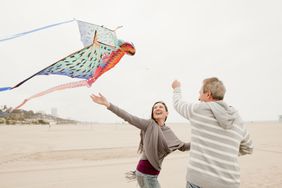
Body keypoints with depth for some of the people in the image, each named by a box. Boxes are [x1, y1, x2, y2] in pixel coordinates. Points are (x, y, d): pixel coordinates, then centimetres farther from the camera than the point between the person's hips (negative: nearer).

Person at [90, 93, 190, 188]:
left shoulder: (168, 131, 5)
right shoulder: (149, 124, -13)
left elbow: (182, 146, 13)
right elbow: (129, 117, -23)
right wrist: (108, 104, -32)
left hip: (151, 172, 7)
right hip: (146, 173, -7)